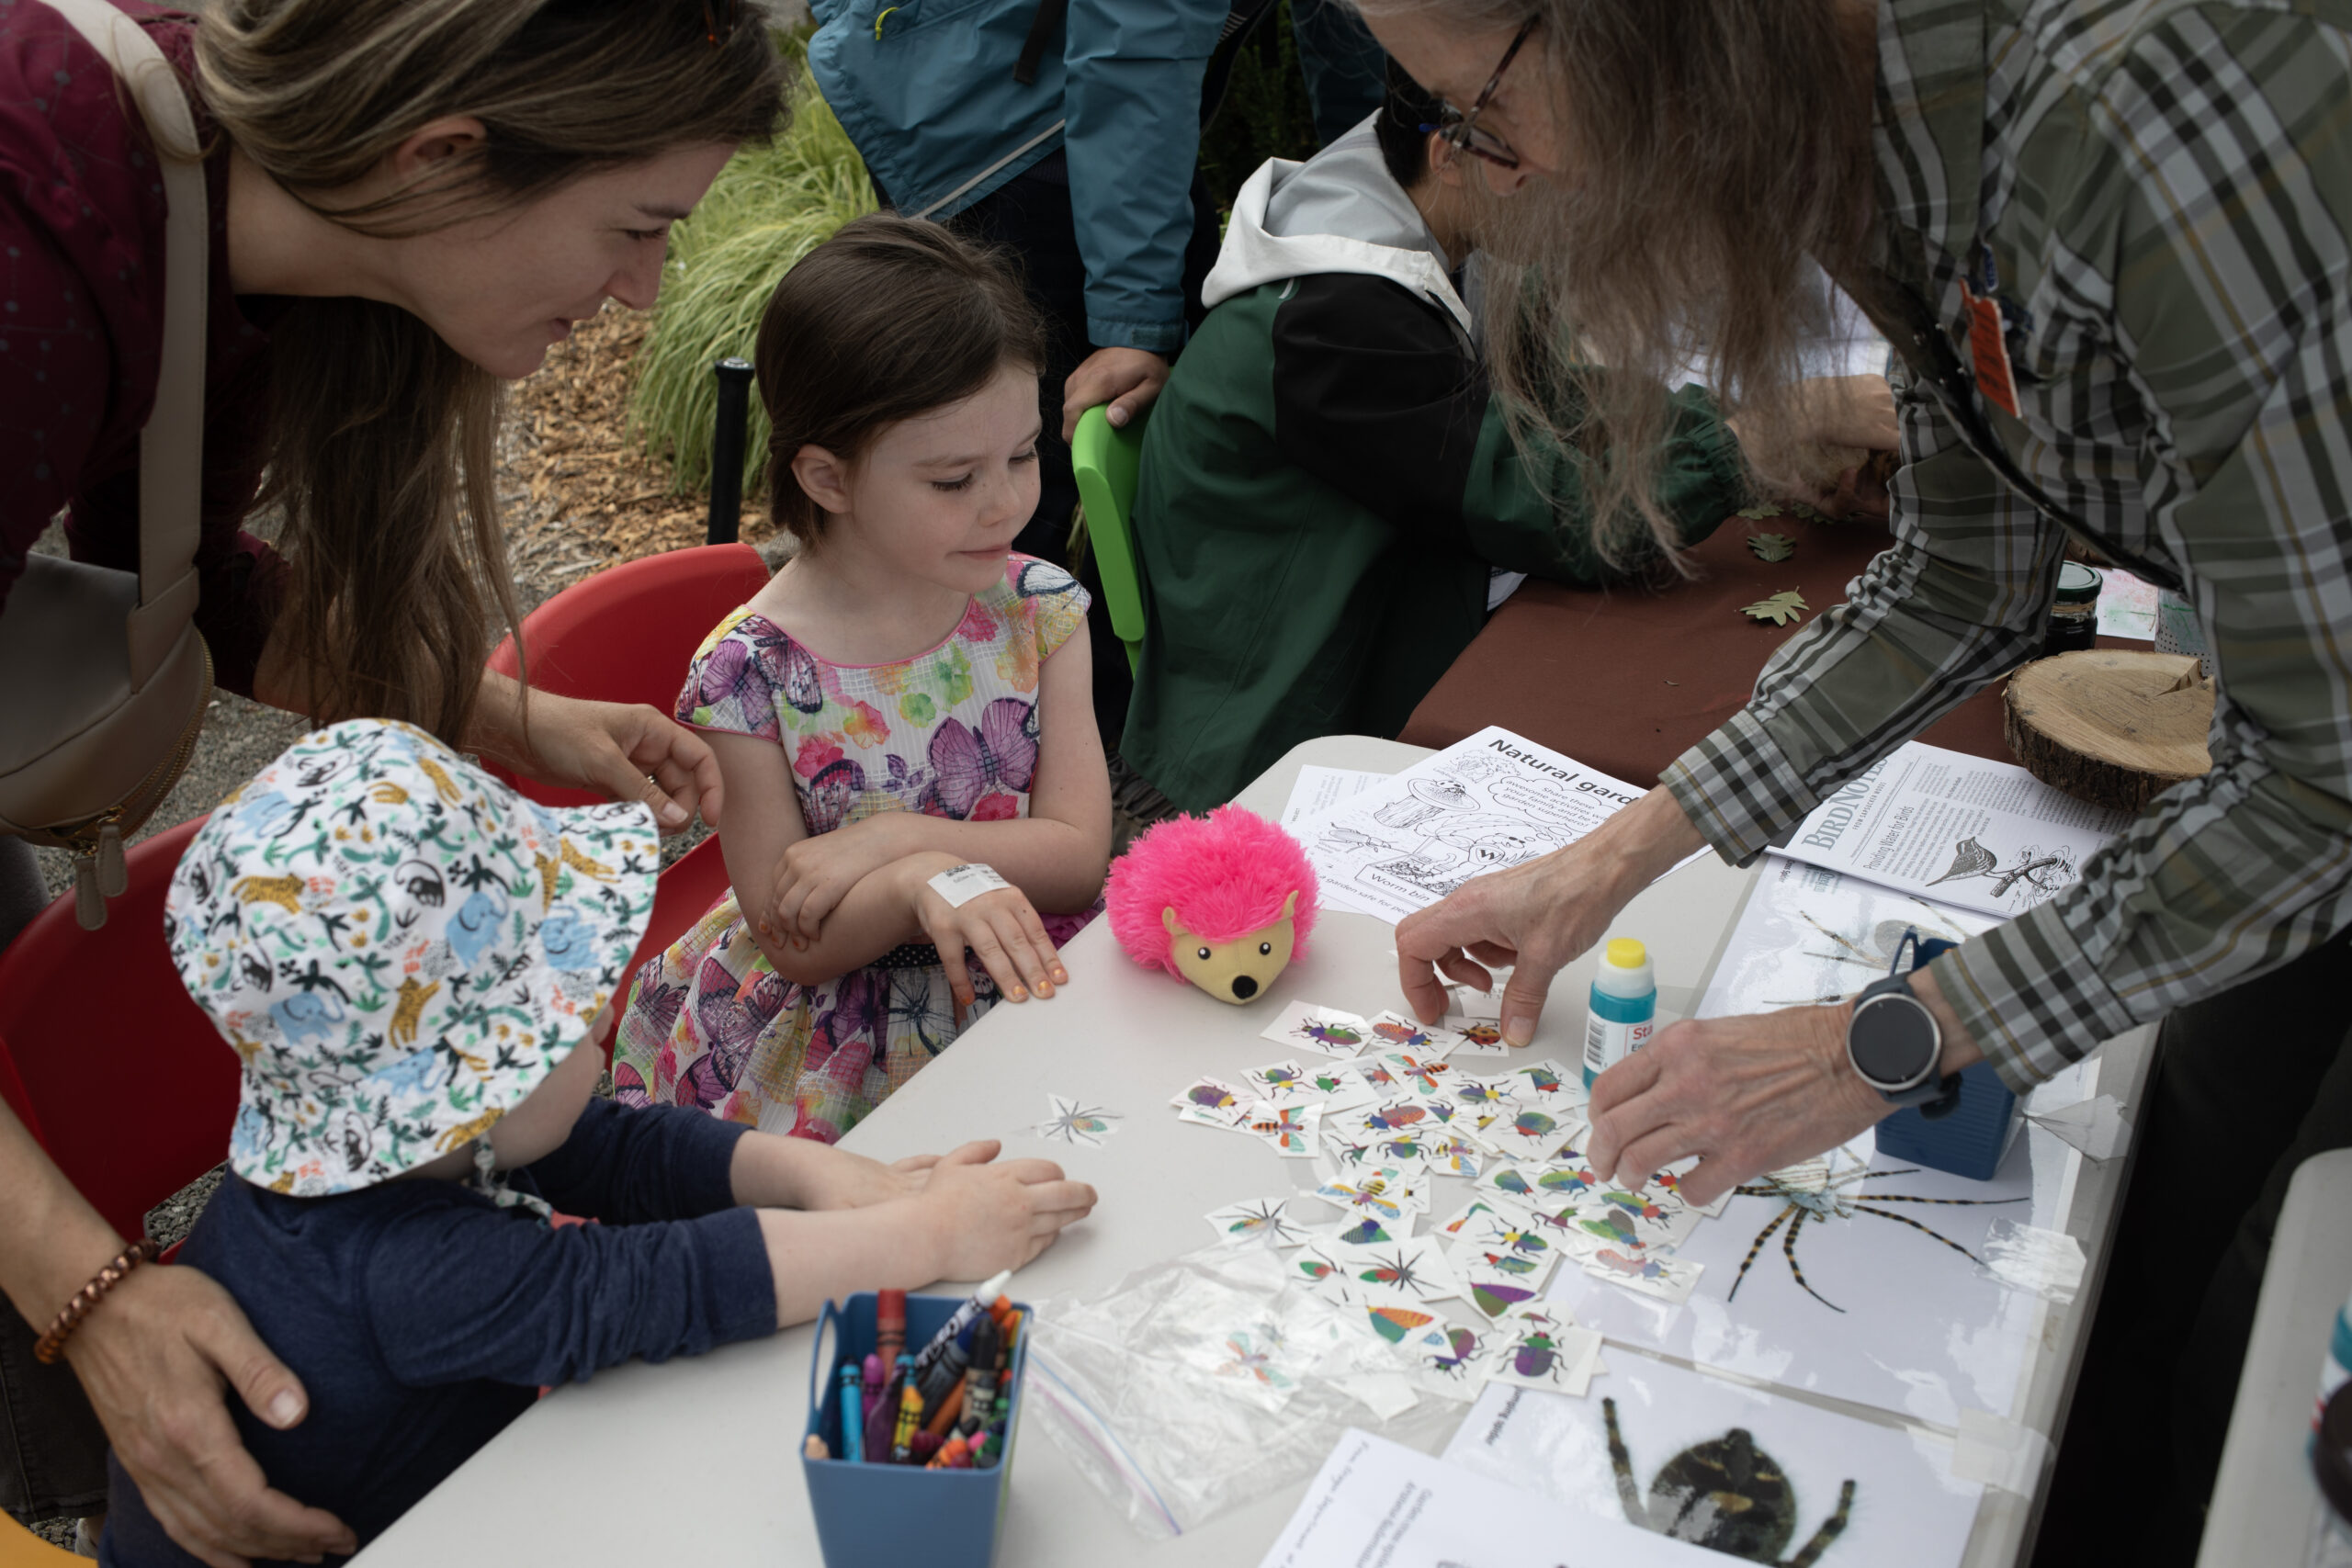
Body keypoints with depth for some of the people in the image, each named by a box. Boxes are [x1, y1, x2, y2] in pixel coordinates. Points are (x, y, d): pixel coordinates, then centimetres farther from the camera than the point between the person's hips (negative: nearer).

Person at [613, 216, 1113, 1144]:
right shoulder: (751, 673, -14)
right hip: (829, 1043, -3)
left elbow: (1079, 851, -6)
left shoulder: (1036, 610, -3)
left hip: (1024, 997, 4)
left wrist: (891, 838, -18)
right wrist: (920, 883, -29)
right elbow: (792, 944, -10)